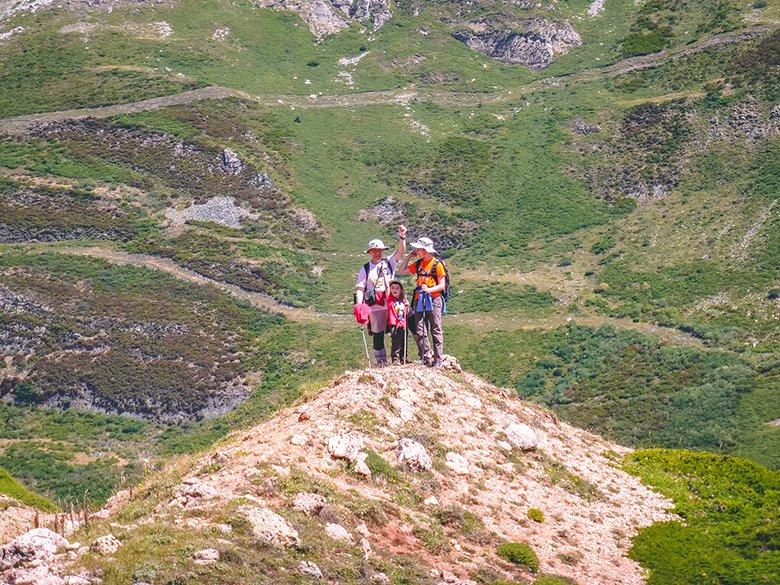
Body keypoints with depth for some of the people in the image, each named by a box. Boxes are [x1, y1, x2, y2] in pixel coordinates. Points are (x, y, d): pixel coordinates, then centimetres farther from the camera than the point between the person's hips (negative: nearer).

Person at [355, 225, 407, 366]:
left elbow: (400, 251, -5)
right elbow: (360, 288, 2)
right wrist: (359, 304, -14)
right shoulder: (365, 269, 8)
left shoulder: (389, 263, 10)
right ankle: (381, 364, 10)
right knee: (377, 337, 4)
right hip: (375, 308, 0)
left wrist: (402, 237, -23)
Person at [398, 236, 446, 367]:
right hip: (419, 301, 5)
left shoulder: (437, 264, -3)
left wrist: (430, 290, -21)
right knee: (420, 332, -2)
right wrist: (408, 257, 12)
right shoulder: (418, 264, 14)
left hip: (434, 300, -5)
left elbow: (442, 285, -6)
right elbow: (401, 271, 19)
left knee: (436, 331, -2)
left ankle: (438, 360, -1)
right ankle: (426, 358, 2)